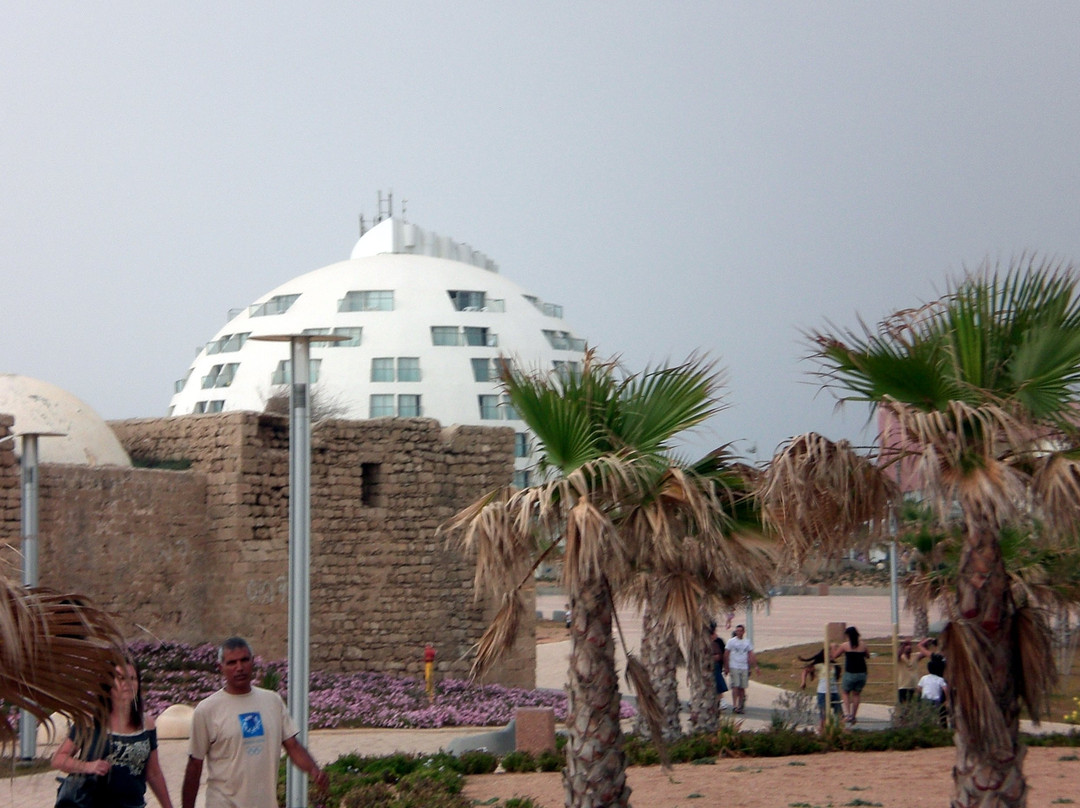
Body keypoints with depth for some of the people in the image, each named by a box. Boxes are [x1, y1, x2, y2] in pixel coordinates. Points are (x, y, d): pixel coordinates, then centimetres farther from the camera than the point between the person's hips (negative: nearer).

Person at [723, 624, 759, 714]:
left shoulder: (747, 642, 12)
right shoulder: (731, 641, 1)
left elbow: (751, 655, 15)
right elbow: (726, 655, 1)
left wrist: (755, 666, 8)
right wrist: (726, 668, -4)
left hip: (744, 668, 4)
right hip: (734, 667, -4)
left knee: (742, 688, 4)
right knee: (735, 687, -10)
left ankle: (740, 706, 11)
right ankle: (734, 706, -12)